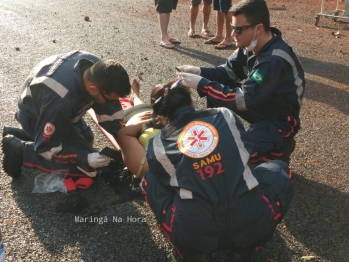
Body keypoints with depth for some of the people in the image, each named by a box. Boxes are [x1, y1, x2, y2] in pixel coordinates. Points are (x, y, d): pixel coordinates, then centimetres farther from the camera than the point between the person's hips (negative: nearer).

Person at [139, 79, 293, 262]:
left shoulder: (158, 144, 8)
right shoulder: (225, 115, 12)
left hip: (194, 233, 0)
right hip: (252, 223, 1)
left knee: (149, 180, 23)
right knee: (278, 169, 29)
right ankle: (245, 246, 18)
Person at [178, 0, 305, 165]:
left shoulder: (274, 61, -33)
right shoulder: (251, 44, -8)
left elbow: (243, 99, -34)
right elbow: (229, 72, 3)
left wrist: (202, 84, -32)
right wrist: (200, 72, -15)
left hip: (279, 120, -8)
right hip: (258, 104, 8)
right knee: (217, 86, -1)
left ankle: (280, 146, 3)